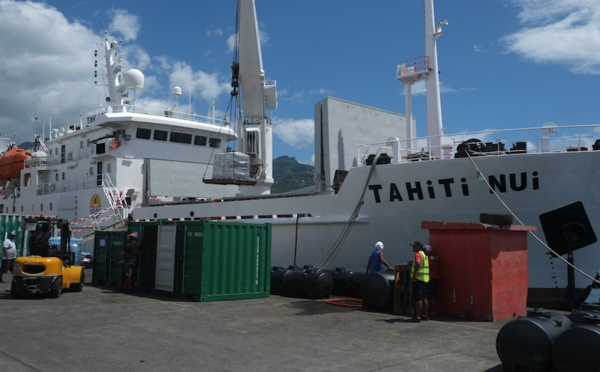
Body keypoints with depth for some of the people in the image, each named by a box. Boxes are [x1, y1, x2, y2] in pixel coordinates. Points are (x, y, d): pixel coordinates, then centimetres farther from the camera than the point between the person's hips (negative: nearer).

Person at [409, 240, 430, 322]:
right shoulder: (424, 254, 18)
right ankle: (425, 315, 19)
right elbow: (429, 263, 31)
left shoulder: (418, 254, -13)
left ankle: (417, 317, -9)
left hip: (418, 279, -10)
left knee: (418, 299, -9)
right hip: (424, 279, 10)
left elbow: (418, 263, -32)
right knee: (424, 298, 13)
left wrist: (414, 273, -25)